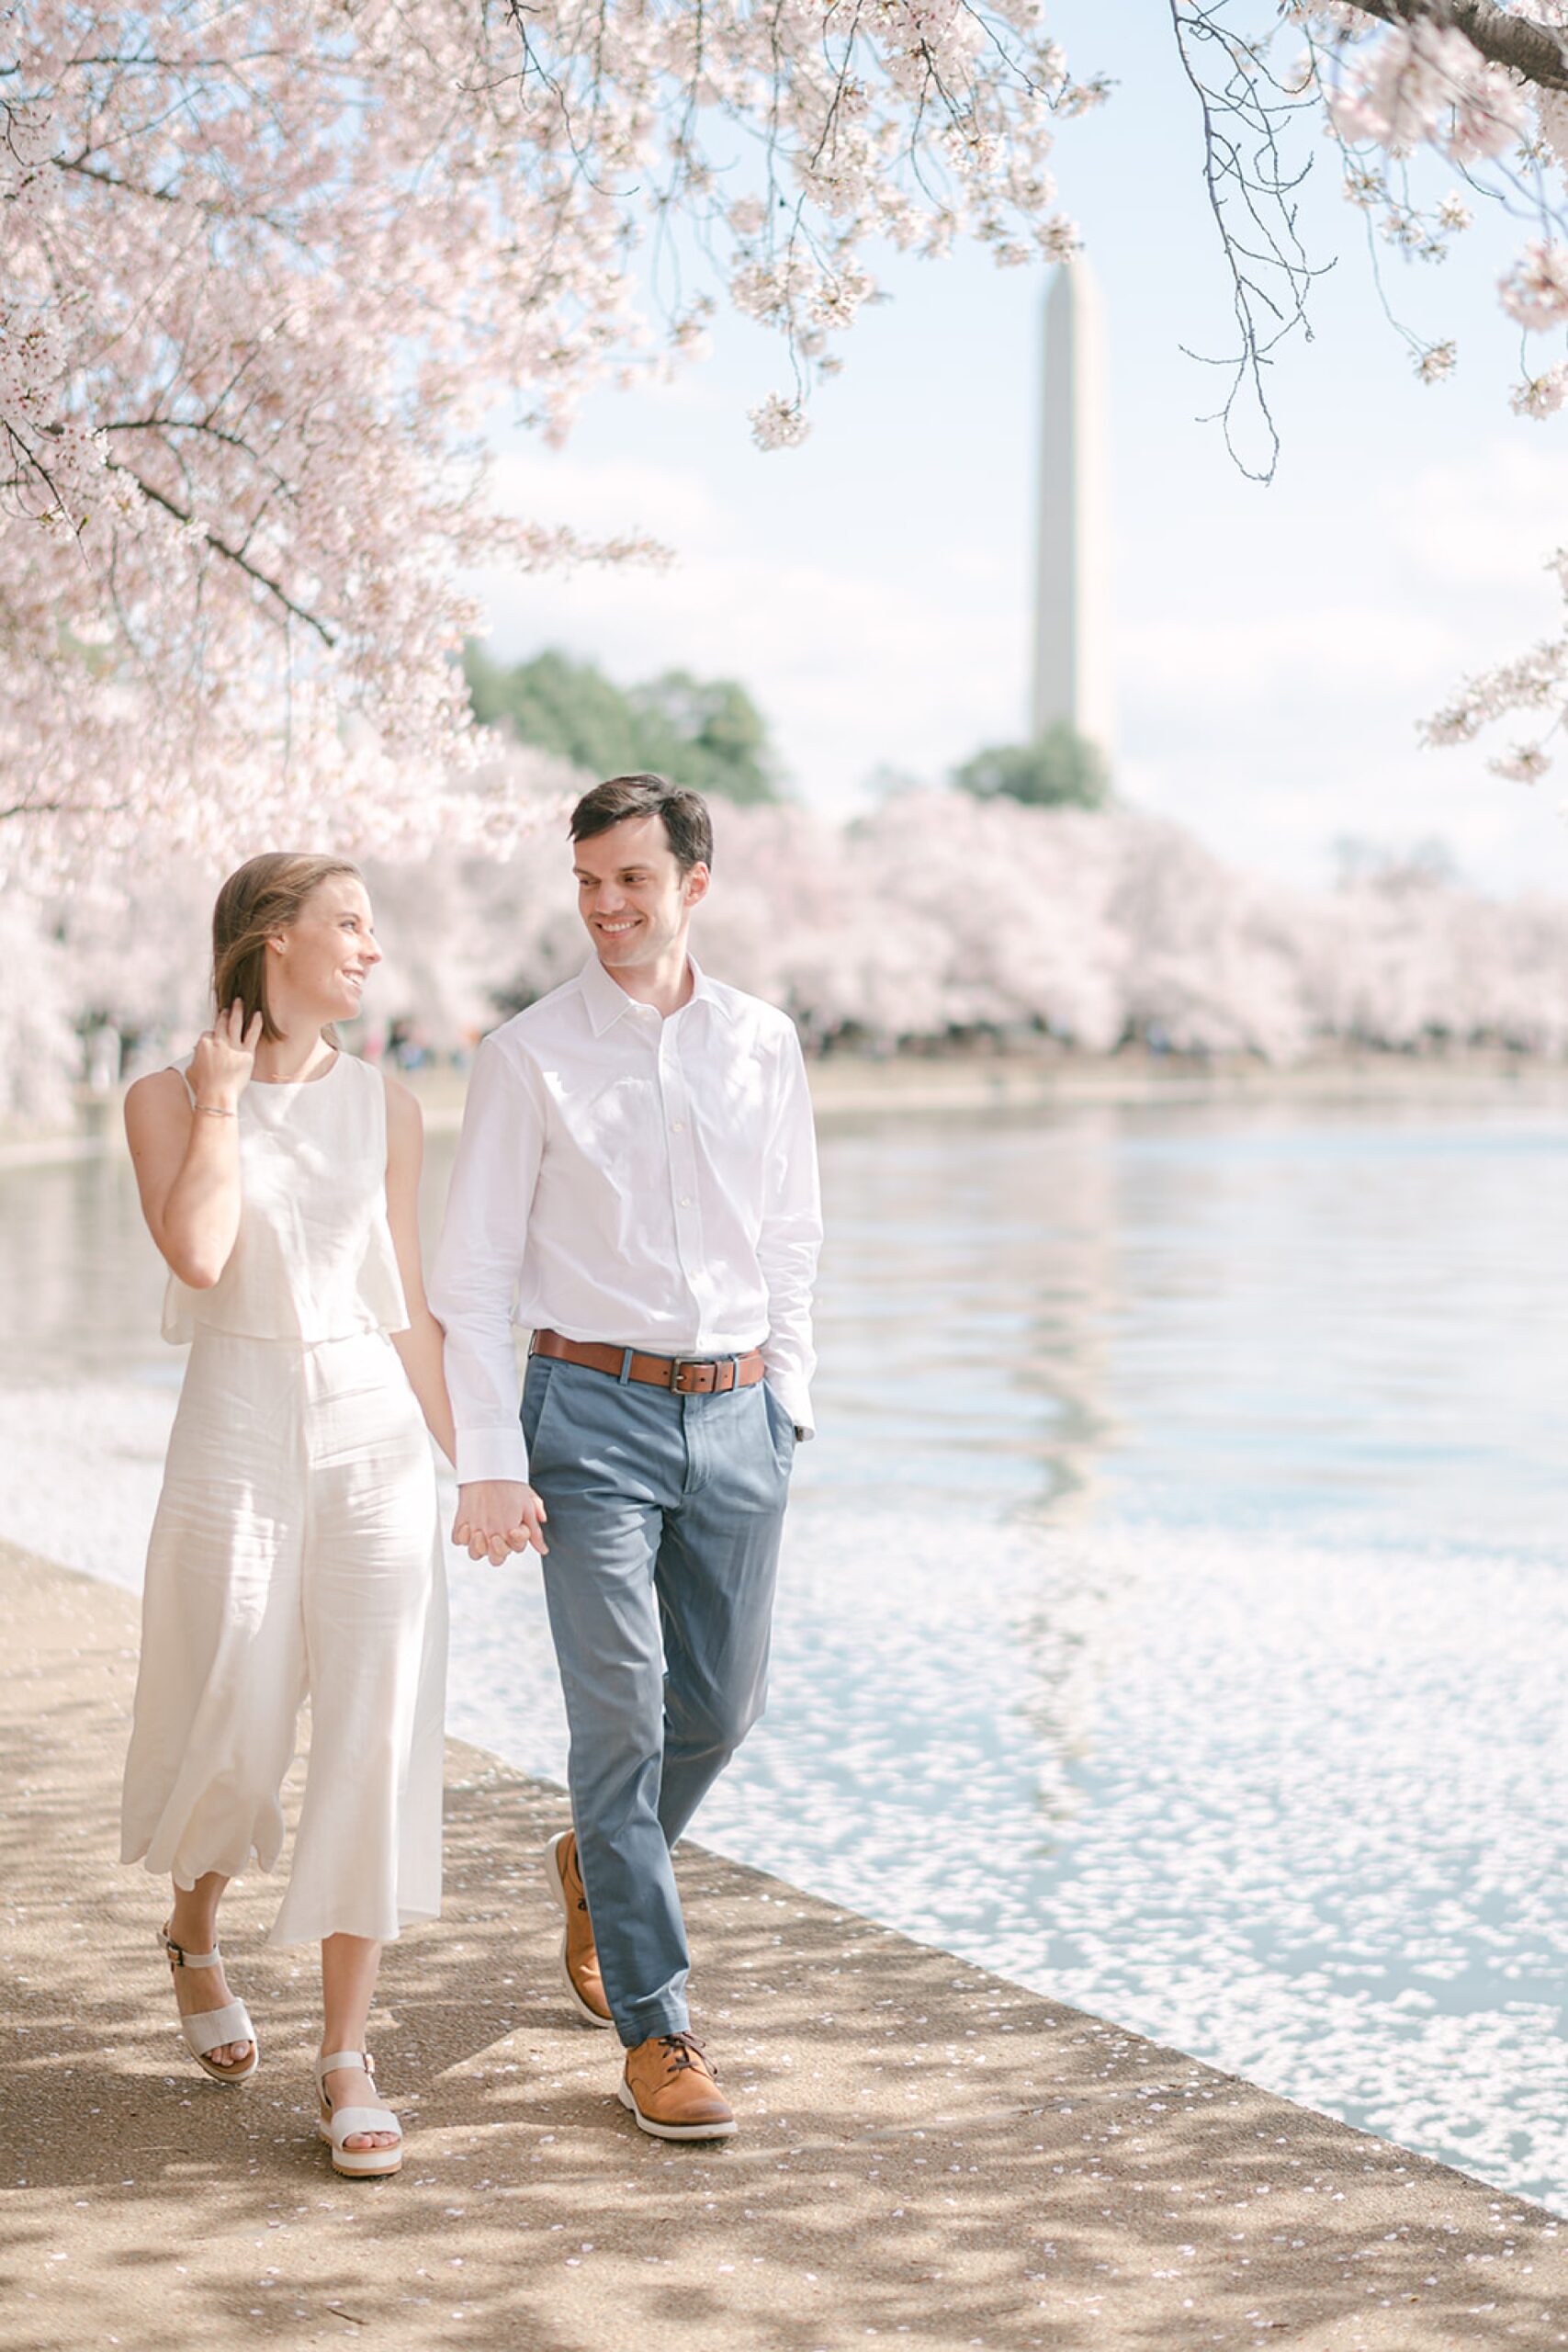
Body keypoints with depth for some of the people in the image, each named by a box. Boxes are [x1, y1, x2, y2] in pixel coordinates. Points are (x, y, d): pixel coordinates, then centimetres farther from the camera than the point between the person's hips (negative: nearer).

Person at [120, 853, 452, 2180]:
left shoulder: (385, 1108, 7)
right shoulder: (168, 1100, 0)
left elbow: (409, 1307, 10)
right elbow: (198, 1257, -18)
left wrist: (467, 1459, 6)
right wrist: (222, 1097, -9)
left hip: (374, 1434, 2)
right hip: (239, 1437, -2)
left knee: (376, 1743, -5)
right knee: (235, 1738, 5)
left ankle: (347, 2068, 3)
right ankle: (194, 1936, 40)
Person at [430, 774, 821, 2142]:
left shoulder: (765, 1046, 6)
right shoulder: (531, 1057, -4)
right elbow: (474, 1274, -3)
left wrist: (787, 1402, 9)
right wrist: (490, 1462, -9)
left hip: (737, 1414, 4)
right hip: (595, 1413, -4)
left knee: (721, 1706, 11)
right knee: (621, 1717, -6)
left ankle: (599, 1869, 41)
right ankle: (655, 2032, 3)